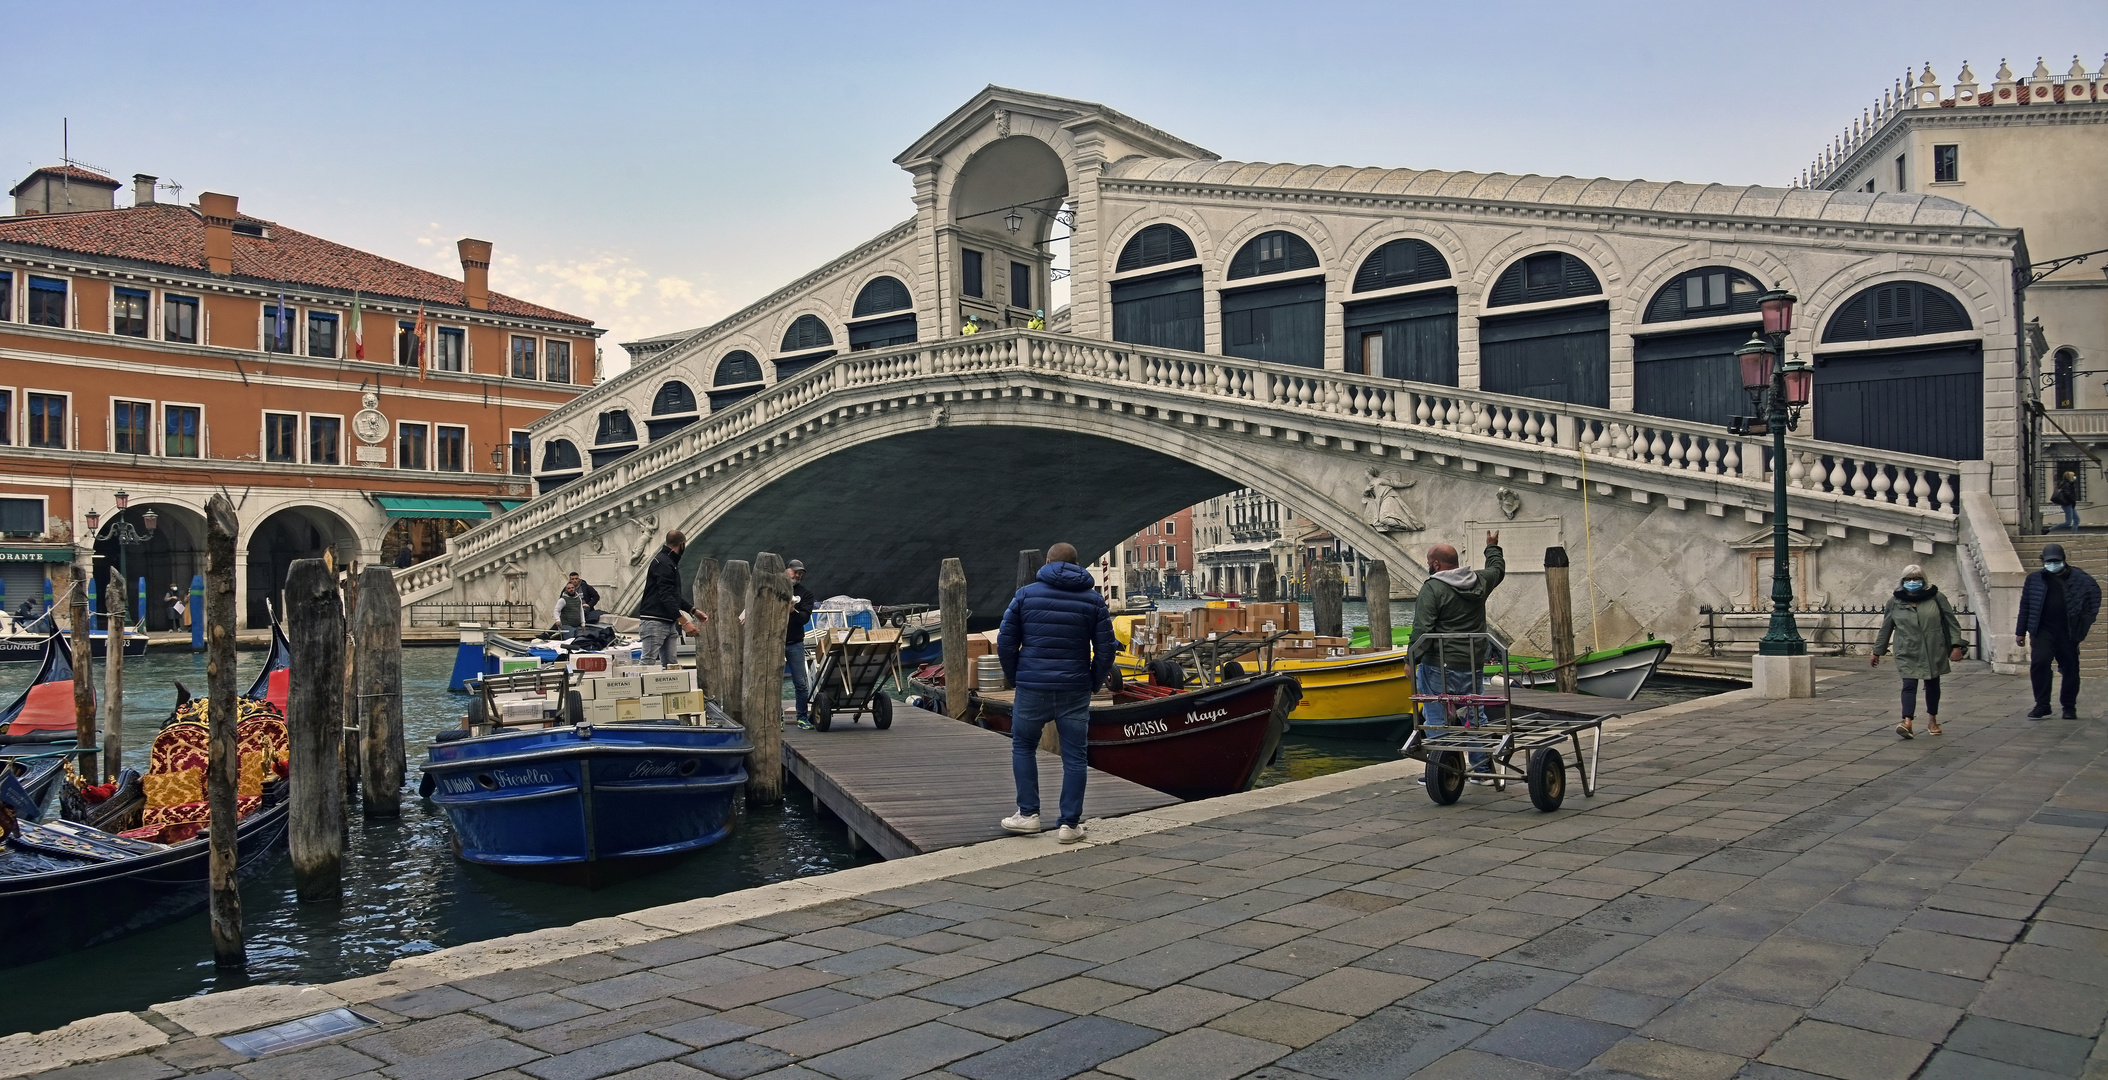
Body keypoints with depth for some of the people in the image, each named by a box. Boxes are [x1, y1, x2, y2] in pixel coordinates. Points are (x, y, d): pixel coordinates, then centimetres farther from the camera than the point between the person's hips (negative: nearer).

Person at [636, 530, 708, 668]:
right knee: (649, 663, -12)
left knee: (670, 664, 4)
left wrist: (694, 610, 17)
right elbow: (666, 597, -20)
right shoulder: (662, 563, -12)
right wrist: (685, 622, -23)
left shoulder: (670, 563, 21)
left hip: (669, 623, 10)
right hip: (655, 622, -10)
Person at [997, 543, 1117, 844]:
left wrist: (1014, 677, 13)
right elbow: (1106, 649, 1)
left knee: (1023, 747, 17)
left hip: (1031, 688, 0)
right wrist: (1093, 682, 13)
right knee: (1075, 756, 7)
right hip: (1075, 691, 1)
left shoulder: (1026, 594, 2)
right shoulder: (1093, 599, 4)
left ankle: (1028, 813, 16)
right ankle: (1070, 824, 8)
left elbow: (1005, 642, 1)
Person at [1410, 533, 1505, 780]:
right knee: (1473, 715, 15)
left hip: (1439, 666, -6)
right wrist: (1492, 547, 49)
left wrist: (1412, 660, -11)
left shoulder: (1432, 588, -12)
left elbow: (1422, 629, -18)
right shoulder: (1479, 581, 8)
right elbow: (1498, 569, 32)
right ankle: (1482, 768, 20)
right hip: (1474, 665, 6)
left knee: (1436, 718, 1)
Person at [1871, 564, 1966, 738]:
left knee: (1932, 685, 13)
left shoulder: (1937, 598, 0)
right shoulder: (1894, 602, 2)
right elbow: (1885, 629, 11)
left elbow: (1952, 622, 3)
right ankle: (1907, 722, -22)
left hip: (1934, 652, 1)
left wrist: (1956, 645, -6)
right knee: (1909, 686, -12)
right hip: (1907, 654, -1)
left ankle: (1932, 720, 30)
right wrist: (1877, 652, 14)